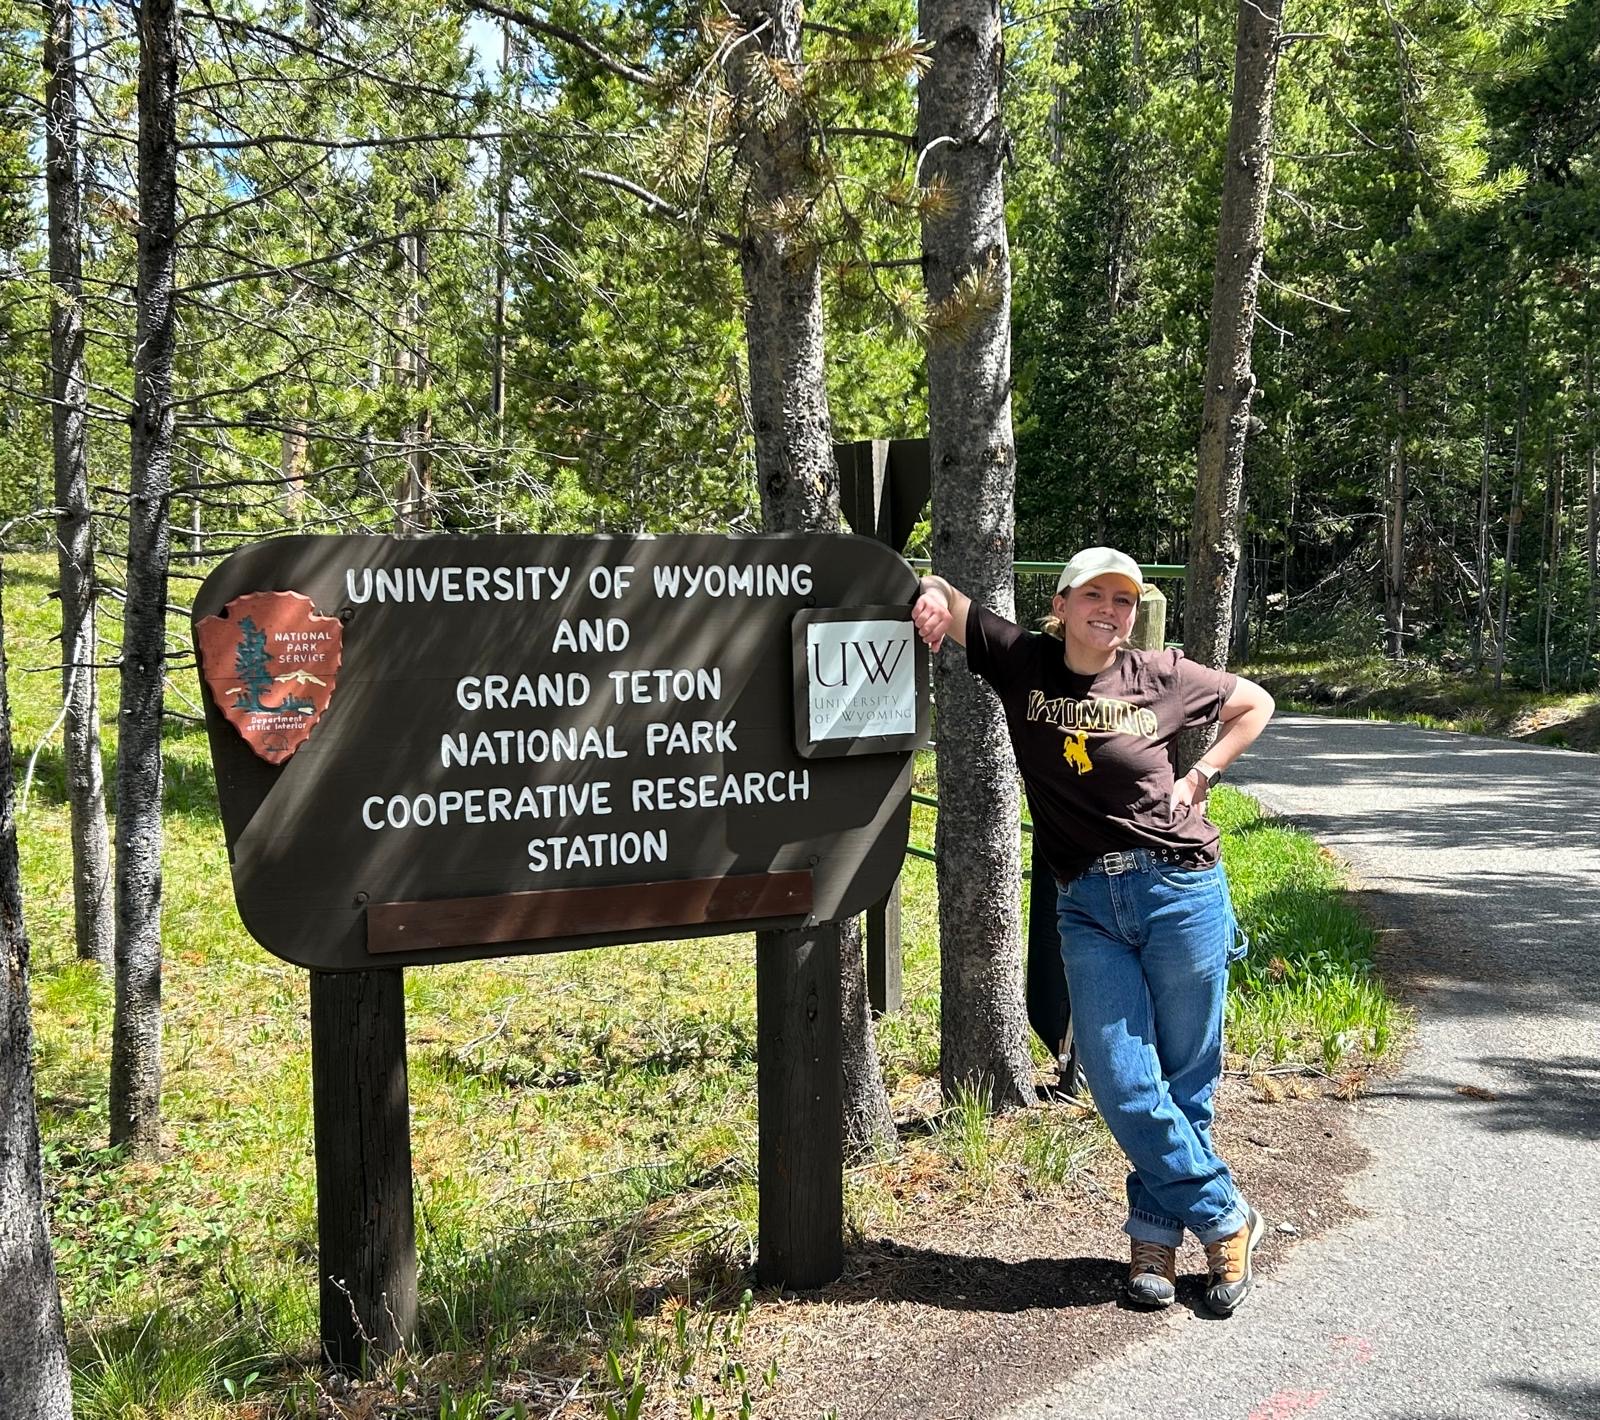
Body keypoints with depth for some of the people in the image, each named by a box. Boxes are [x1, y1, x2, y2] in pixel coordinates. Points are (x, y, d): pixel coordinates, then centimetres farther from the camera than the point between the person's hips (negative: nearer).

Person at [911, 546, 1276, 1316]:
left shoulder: (1160, 676, 1)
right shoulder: (1022, 663, 2)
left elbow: (1254, 703, 17)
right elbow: (940, 602, 5)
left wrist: (1200, 776, 7)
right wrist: (934, 592, -19)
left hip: (1180, 890, -1)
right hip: (1088, 907, 1)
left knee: (1184, 1078, 5)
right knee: (1121, 1083, -4)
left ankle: (1156, 1231, 23)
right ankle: (1225, 1220, 13)